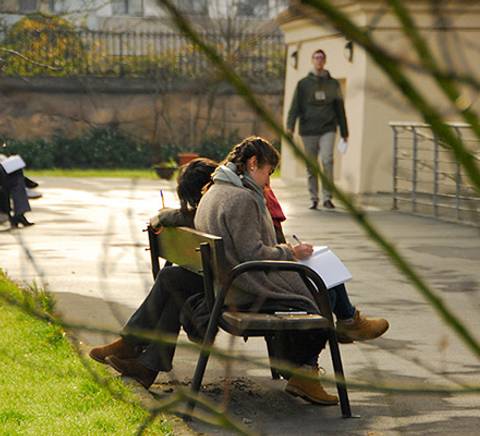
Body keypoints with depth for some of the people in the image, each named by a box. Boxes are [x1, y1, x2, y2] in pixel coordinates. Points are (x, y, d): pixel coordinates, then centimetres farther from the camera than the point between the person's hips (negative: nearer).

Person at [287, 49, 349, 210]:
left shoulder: (333, 84, 11)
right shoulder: (303, 84, 8)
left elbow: (340, 109, 15)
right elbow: (295, 106, 2)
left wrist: (344, 132, 14)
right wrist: (290, 126, -11)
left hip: (327, 130, 0)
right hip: (308, 130, 1)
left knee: (327, 160, -16)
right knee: (311, 166, 4)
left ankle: (327, 197, -9)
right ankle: (314, 198, 13)